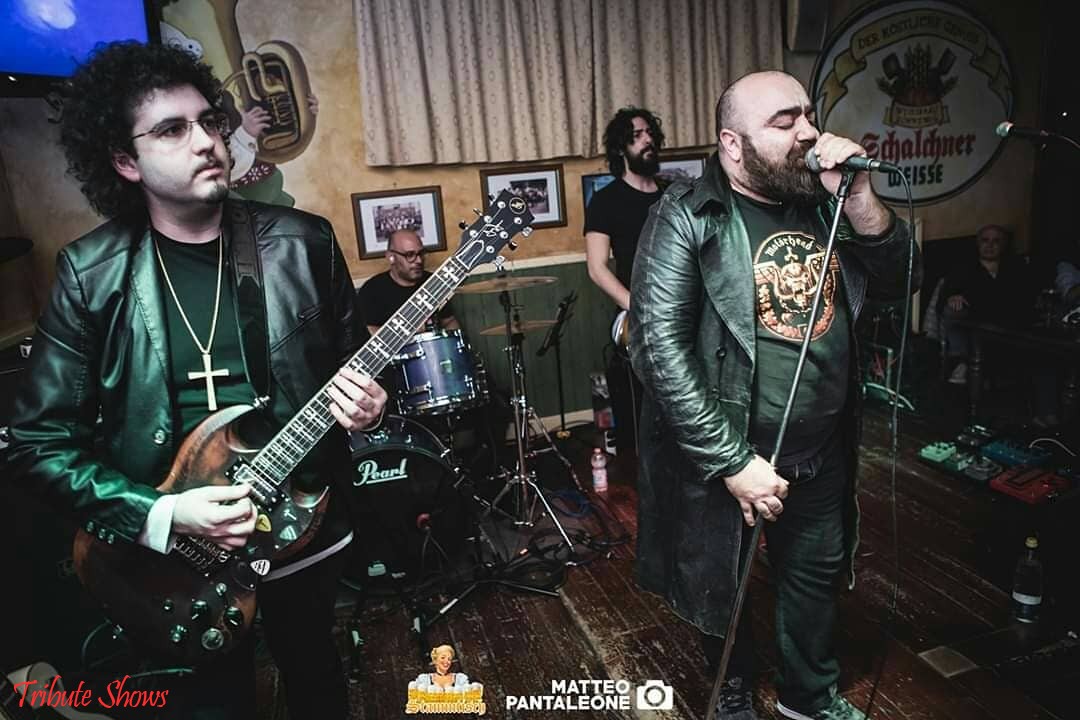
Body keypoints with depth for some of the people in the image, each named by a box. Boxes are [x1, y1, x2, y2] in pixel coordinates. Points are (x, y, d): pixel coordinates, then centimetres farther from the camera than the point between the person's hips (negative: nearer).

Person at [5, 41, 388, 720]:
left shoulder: (303, 242, -7)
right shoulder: (91, 275, -11)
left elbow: (353, 362, 4)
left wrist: (364, 403, -18)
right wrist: (159, 515, -20)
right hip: (176, 558, -1)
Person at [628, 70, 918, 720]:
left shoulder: (821, 200, 1)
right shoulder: (687, 219, -17)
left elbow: (895, 281, 2)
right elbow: (660, 349, -23)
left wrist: (859, 196, -14)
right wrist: (733, 463, -22)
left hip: (823, 449, 6)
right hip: (724, 453, -5)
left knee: (817, 573, 23)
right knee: (722, 587, 16)